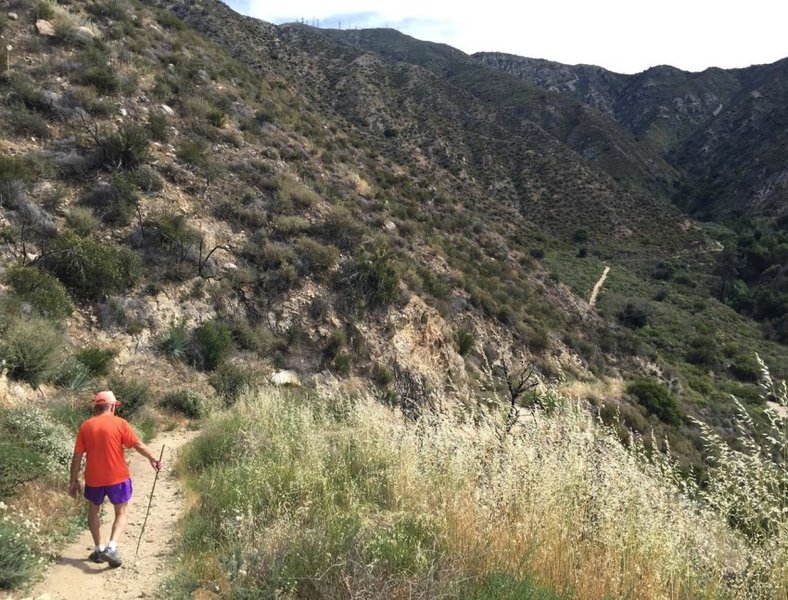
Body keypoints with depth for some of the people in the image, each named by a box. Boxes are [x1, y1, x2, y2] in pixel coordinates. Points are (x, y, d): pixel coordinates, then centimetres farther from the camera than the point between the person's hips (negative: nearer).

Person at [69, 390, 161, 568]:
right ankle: (112, 547, -7)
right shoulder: (120, 423, -8)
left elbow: (77, 456, 0)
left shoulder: (85, 426, -1)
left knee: (93, 511, 24)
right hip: (118, 477, -2)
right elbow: (138, 445, -8)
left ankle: (99, 549, 27)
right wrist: (153, 459, 5)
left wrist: (74, 480, 8)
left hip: (94, 479, 2)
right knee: (121, 513, 11)